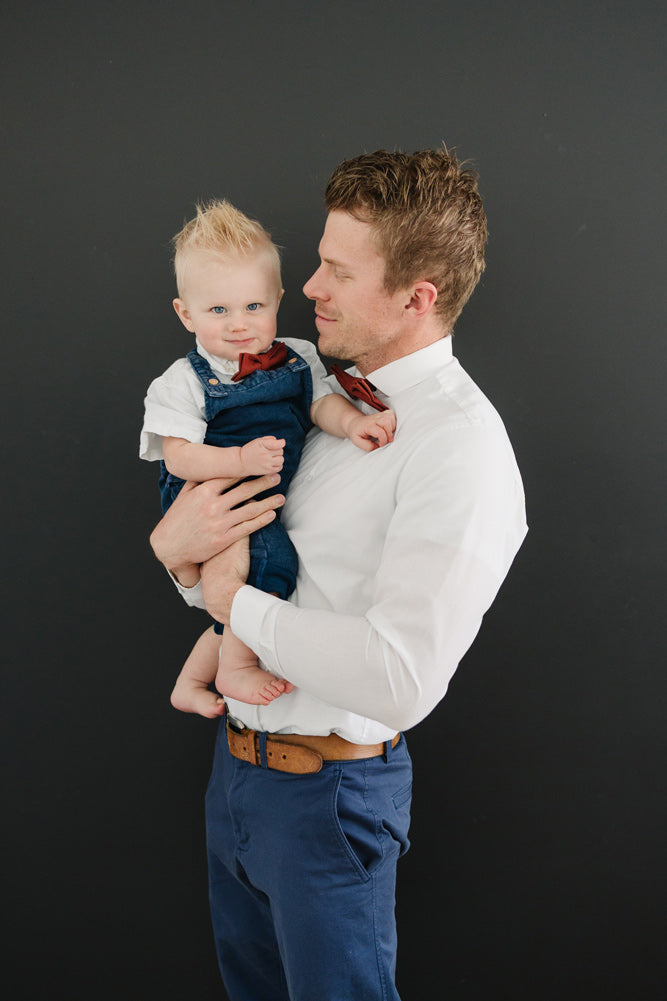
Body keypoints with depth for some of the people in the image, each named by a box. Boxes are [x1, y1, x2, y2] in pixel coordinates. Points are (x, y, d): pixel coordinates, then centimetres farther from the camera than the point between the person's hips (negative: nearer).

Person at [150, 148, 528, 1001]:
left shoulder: (460, 446, -22)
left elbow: (401, 680, -31)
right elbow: (237, 570, 11)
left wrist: (239, 605, -19)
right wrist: (176, 546, -13)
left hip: (327, 793, -7)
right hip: (236, 764, 8)